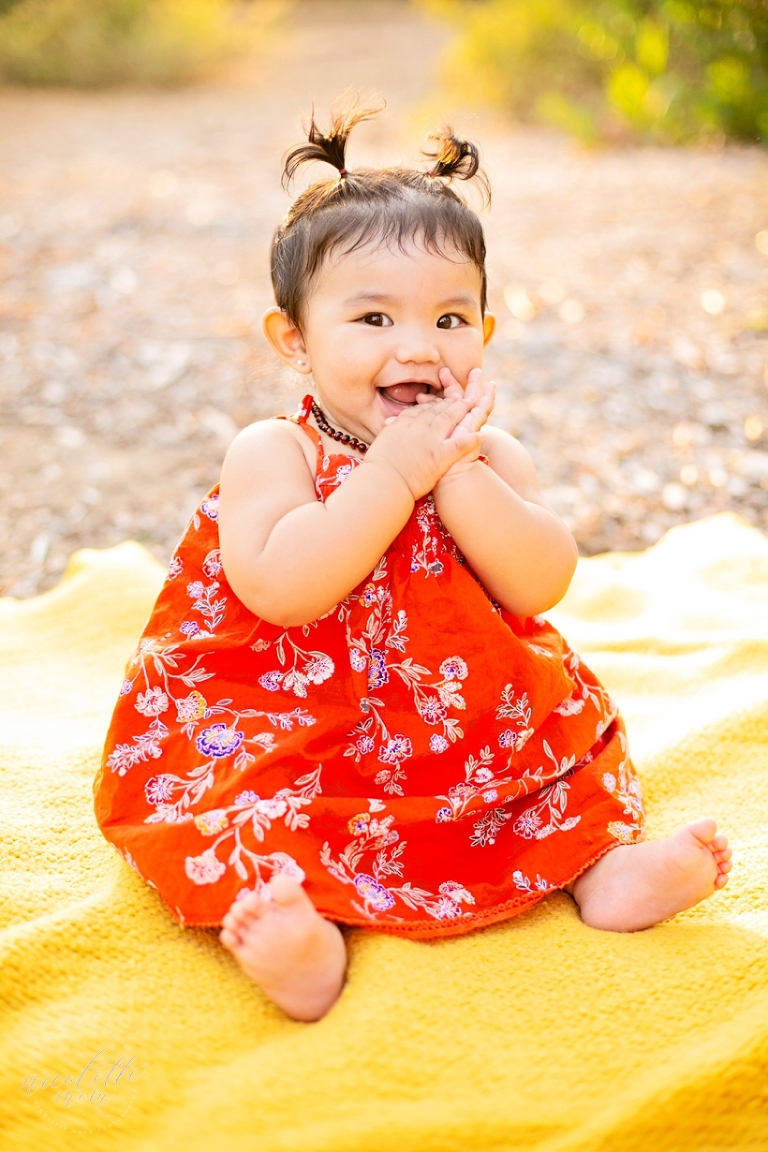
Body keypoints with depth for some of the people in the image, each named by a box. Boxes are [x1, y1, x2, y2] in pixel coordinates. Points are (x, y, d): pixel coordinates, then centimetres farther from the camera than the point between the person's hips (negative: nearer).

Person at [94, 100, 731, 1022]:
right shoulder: (272, 453, -10)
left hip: (474, 733, 4)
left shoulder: (489, 457, 1)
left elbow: (540, 586, -13)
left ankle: (602, 859, -2)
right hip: (284, 735, -4)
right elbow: (279, 591, -26)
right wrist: (395, 471, -27)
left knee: (574, 727, -6)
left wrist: (456, 474, -23)